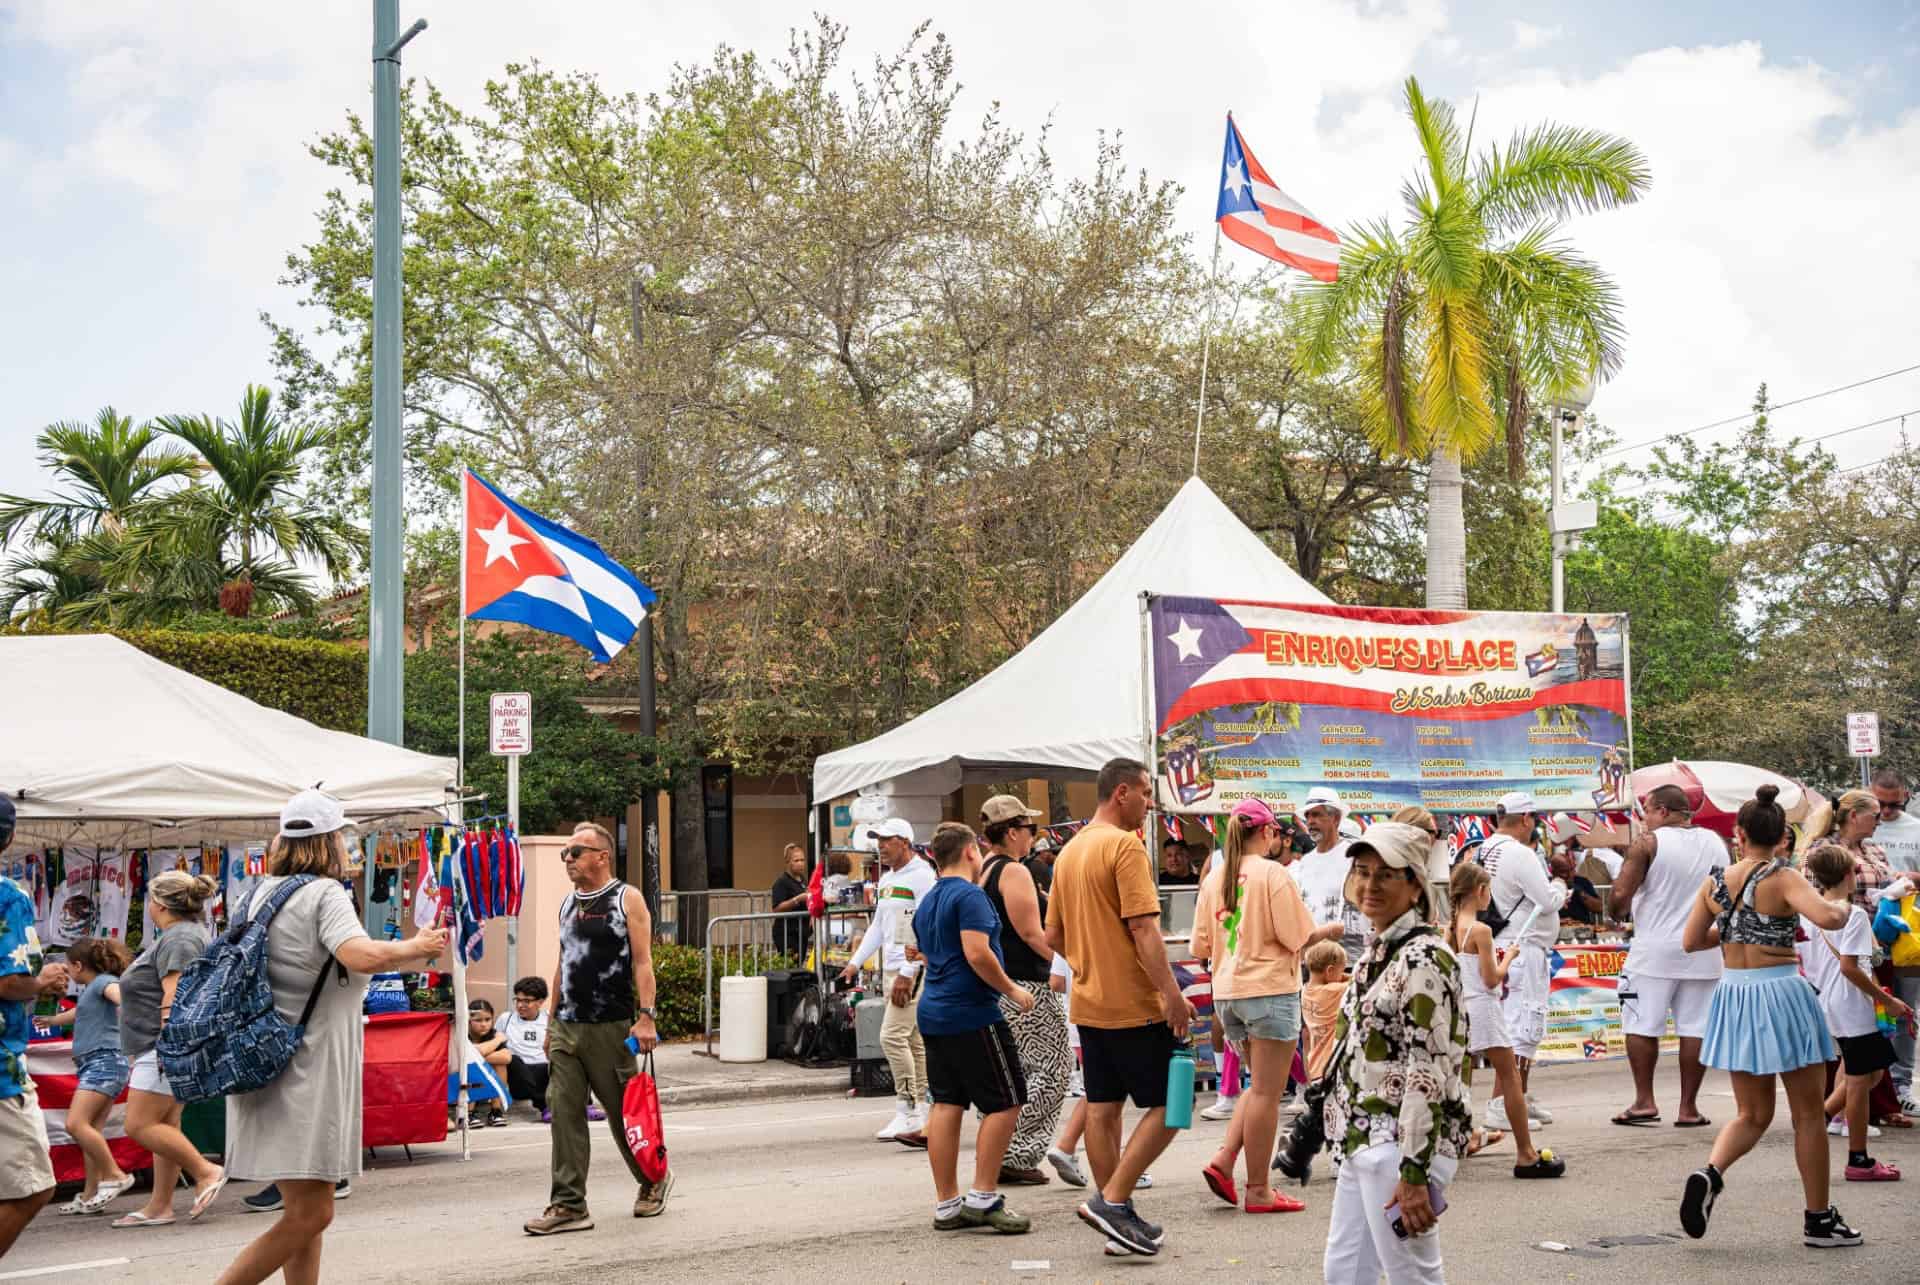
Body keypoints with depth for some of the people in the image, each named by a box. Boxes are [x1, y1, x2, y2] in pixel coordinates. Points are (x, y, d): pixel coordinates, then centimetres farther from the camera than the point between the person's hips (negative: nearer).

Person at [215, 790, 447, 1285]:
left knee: (307, 1210, 15)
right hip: (304, 1072, -9)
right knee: (310, 1213, -8)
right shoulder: (325, 893, -12)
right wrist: (416, 946, -11)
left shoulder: (260, 893, 13)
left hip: (268, 1066, 9)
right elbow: (362, 956, -28)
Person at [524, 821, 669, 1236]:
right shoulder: (568, 904, 16)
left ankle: (654, 1179, 26)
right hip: (566, 1027, 6)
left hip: (610, 1027, -6)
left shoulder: (627, 899, -3)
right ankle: (568, 1205, 1)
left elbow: (642, 961, -10)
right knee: (564, 1112, -2)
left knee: (623, 1111, 4)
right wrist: (551, 1021, 17)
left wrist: (645, 1017, -18)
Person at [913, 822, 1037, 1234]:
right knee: (1005, 1102, -1)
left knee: (946, 1105, 9)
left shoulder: (926, 903, 17)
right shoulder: (970, 896, -12)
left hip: (934, 1013, 9)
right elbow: (977, 954, -23)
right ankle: (983, 1197, -3)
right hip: (972, 1014, -9)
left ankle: (946, 1204, 11)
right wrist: (1012, 990, -10)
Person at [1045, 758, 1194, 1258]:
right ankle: (1112, 1199, -7)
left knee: (1102, 1109, 10)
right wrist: (1172, 993, -21)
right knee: (1168, 1104, -1)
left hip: (1089, 1003, 9)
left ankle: (1115, 1217, 14)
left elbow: (1053, 935, 17)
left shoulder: (1069, 852, 13)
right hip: (1134, 1005, -9)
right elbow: (1143, 928, -21)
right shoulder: (1125, 846, -14)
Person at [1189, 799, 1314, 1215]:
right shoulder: (1273, 873, -11)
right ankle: (1259, 1191, 6)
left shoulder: (1214, 877, 7)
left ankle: (1223, 1160, 6)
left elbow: (1200, 946, 9)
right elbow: (1299, 938, -12)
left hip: (1226, 993, 6)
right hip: (1269, 989, -6)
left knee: (1261, 1085, 20)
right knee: (1266, 1092, 1)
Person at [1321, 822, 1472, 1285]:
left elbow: (1428, 1072, -20)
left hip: (1402, 1144, -10)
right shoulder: (1377, 951, 13)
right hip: (1364, 1140, 10)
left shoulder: (1424, 959, -16)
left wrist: (1413, 1173, -22)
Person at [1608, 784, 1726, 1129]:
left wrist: (1623, 912, 7)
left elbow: (1620, 895, -13)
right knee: (1694, 1029, 6)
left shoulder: (1647, 843, -9)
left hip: (1655, 949, -4)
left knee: (1642, 1026, 6)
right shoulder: (1716, 842, 7)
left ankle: (1644, 1102, 6)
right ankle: (1688, 1108, 8)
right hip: (1702, 949, 4)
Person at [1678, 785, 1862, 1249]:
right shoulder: (1784, 878, -12)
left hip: (1734, 996, 5)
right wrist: (1842, 908, -6)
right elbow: (1826, 917, -27)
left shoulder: (1715, 882, 3)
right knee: (1809, 1113, 11)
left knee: (1752, 1114, 15)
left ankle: (1710, 1172, -12)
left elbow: (1691, 941, 10)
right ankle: (1819, 1219, 18)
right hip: (1780, 994, -4)